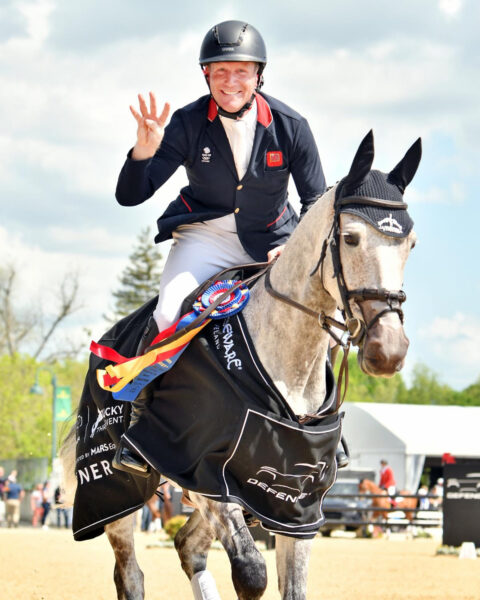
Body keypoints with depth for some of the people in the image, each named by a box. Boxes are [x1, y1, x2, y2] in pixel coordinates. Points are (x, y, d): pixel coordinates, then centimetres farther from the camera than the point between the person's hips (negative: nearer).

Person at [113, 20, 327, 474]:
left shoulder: (289, 126, -8)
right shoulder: (188, 123, -10)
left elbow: (317, 202, 1)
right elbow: (129, 196, -11)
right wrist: (144, 151, -31)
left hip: (269, 243, 2)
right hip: (204, 237, -1)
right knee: (170, 315, -27)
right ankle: (138, 424, -10)